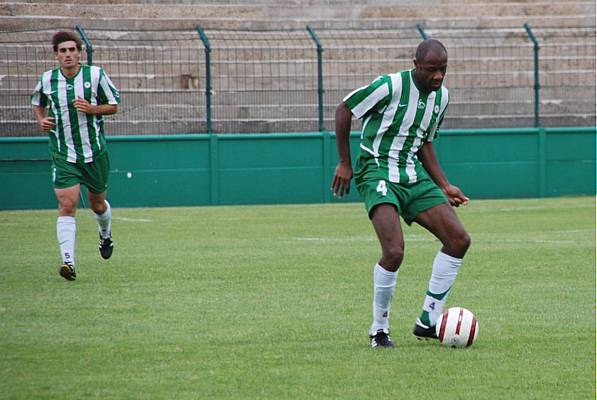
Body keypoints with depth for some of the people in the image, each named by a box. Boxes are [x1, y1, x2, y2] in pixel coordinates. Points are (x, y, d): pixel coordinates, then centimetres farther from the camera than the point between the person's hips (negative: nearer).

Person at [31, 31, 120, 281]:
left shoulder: (95, 75, -5)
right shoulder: (47, 80, 0)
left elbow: (113, 106, 4)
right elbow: (37, 104, 21)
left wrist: (92, 108, -15)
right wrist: (41, 120, -1)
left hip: (94, 152, 0)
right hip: (63, 155, 0)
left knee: (97, 204, 15)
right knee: (66, 206, -15)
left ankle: (105, 235, 49)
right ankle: (68, 261, -20)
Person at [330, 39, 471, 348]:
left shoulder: (441, 96, 7)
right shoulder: (390, 86, -16)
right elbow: (344, 110, -6)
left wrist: (445, 186, 13)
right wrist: (344, 163, -5)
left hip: (414, 176, 7)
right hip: (377, 171, -7)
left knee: (459, 240, -5)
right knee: (394, 252, -25)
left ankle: (428, 322, 5)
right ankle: (379, 329, -4)